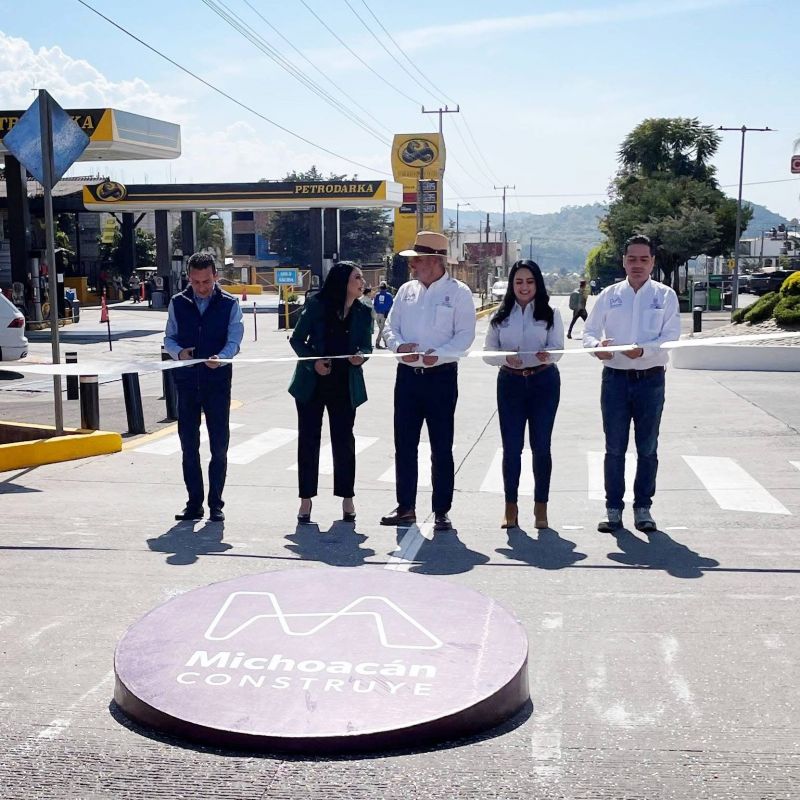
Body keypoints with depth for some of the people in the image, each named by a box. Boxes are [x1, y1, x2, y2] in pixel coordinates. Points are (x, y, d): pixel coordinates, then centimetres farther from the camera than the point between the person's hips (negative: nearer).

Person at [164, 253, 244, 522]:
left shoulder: (229, 304, 1)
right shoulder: (178, 303, 7)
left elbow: (234, 341, -5)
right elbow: (169, 338, 9)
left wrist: (221, 357, -26)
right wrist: (179, 351, -13)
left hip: (218, 380, -2)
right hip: (186, 380, 2)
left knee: (219, 444, 1)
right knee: (188, 444, 6)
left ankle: (215, 503, 12)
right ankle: (194, 503, 16)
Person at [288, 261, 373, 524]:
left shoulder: (363, 311, 0)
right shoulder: (316, 305, -8)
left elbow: (366, 346, 6)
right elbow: (297, 339, -3)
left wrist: (360, 356, -17)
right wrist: (313, 362, -17)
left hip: (345, 385, 2)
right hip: (312, 383, -1)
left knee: (344, 441, 6)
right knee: (308, 440, 4)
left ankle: (346, 498, 18)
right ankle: (306, 499, 15)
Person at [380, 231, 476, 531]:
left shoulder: (458, 292, -4)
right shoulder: (406, 290, 11)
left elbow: (465, 334, -9)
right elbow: (390, 328, 10)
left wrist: (439, 354, -24)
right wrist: (399, 345, -12)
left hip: (441, 376, -5)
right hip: (407, 375, 5)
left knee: (441, 448, 3)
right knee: (404, 444, 8)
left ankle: (441, 511, 13)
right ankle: (406, 507, 20)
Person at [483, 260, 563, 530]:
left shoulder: (550, 313, 3)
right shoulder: (501, 315, 6)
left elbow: (558, 348, -5)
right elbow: (488, 351, 3)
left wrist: (547, 354, -29)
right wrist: (506, 358, -18)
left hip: (544, 382, -1)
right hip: (510, 383, 1)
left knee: (541, 446, 4)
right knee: (511, 447, 4)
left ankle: (541, 507, 15)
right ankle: (511, 507, 15)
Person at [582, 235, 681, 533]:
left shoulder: (665, 295, 2)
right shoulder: (609, 295, 6)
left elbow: (671, 337, -6)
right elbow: (589, 331, 5)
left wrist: (644, 350, -24)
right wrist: (597, 345, -18)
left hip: (651, 380, -1)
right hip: (615, 378, 1)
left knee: (647, 449, 8)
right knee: (614, 448, 5)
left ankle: (643, 508, 20)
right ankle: (613, 509, 15)